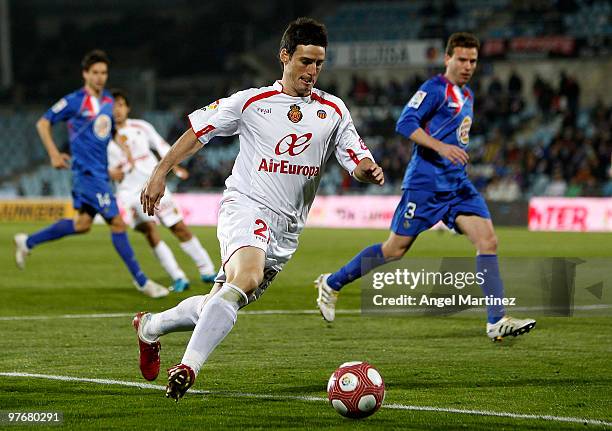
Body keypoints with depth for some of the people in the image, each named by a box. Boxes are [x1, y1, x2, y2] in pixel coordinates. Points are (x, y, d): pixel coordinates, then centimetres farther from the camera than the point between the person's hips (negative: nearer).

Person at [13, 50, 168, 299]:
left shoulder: (108, 101, 12)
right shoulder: (75, 101, -9)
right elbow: (43, 123, -5)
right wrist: (54, 154, -13)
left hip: (101, 172, 8)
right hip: (87, 173, -8)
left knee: (82, 223, 12)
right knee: (117, 223, -9)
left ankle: (27, 243, 28)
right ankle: (141, 281, -3)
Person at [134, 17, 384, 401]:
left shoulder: (333, 111, 8)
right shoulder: (251, 102, 1)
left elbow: (357, 160, 6)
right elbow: (198, 131, 9)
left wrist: (368, 169, -18)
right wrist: (161, 173, 3)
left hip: (287, 229, 5)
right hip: (246, 207, -5)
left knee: (220, 304, 10)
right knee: (247, 277, -34)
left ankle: (150, 326, 36)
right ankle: (189, 367, -33)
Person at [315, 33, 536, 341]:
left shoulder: (467, 96, 18)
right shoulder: (434, 89, -9)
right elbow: (405, 123, -21)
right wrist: (441, 147, -31)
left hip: (457, 183, 7)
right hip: (425, 182, -7)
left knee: (488, 241, -9)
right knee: (396, 249, 0)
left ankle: (497, 321, -11)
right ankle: (331, 284, 19)